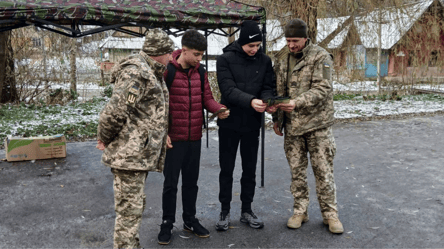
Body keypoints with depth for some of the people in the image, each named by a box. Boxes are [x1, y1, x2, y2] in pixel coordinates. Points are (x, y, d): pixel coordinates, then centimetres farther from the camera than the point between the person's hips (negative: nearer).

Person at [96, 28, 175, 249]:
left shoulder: (151, 73, 17)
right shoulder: (136, 73, -18)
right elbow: (115, 111, -24)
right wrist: (104, 139, -11)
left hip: (142, 154, 10)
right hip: (130, 154, -10)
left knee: (135, 206, 20)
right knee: (129, 209, -1)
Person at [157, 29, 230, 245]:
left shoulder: (200, 71, 5)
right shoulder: (166, 70, -11)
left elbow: (206, 97, 8)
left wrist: (218, 109, -13)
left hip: (195, 138, 5)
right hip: (173, 138, -5)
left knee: (191, 181, 16)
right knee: (170, 183, 7)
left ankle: (190, 219, 32)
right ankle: (167, 223, 24)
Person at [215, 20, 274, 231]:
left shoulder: (264, 61, 3)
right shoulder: (225, 59, -7)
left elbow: (267, 87, 0)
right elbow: (228, 89, -18)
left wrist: (268, 101, -24)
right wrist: (250, 101, -34)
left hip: (252, 124, 3)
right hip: (229, 123, -2)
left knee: (250, 169, 11)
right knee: (226, 169, 8)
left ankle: (246, 210, 27)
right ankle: (225, 211, 23)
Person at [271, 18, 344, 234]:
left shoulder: (320, 57, -7)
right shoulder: (282, 58, 9)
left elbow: (323, 89, -16)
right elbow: (277, 91, 14)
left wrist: (297, 103, -28)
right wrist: (276, 118, 13)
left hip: (317, 124, -4)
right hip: (291, 126, 4)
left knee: (323, 171, 4)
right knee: (296, 171, 11)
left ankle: (330, 214, 19)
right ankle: (300, 211, 26)